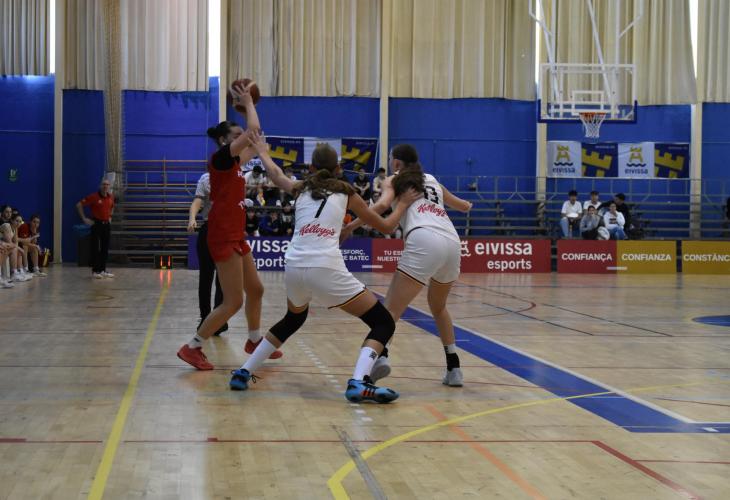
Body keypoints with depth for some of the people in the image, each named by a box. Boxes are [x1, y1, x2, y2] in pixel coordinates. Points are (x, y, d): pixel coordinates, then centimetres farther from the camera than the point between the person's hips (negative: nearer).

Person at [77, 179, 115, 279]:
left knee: (105, 248, 8)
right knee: (96, 248, -4)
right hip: (96, 224, -5)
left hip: (107, 224, 6)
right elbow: (79, 205, -9)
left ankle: (103, 270, 15)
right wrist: (84, 218, -10)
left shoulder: (111, 197, 6)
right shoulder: (94, 197, -11)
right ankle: (95, 271, 0)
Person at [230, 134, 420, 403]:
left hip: (293, 268, 5)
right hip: (326, 269, -5)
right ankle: (359, 383, -19)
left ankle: (244, 372, 31)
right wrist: (402, 204, 40)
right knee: (384, 324, 3)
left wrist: (263, 152, 63)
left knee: (293, 319, 35)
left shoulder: (301, 189, 21)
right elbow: (386, 226, 23)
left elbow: (275, 173, 44)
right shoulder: (345, 192, 14)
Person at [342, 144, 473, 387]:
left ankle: (380, 355, -31)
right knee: (438, 307, 27)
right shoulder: (432, 180, 32)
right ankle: (454, 369, 23)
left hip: (424, 241, -5)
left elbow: (382, 205, -5)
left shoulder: (394, 180, 18)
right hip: (453, 242, 6)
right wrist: (467, 205, 71)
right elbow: (462, 206, 48)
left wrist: (351, 225, -1)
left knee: (391, 308, -7)